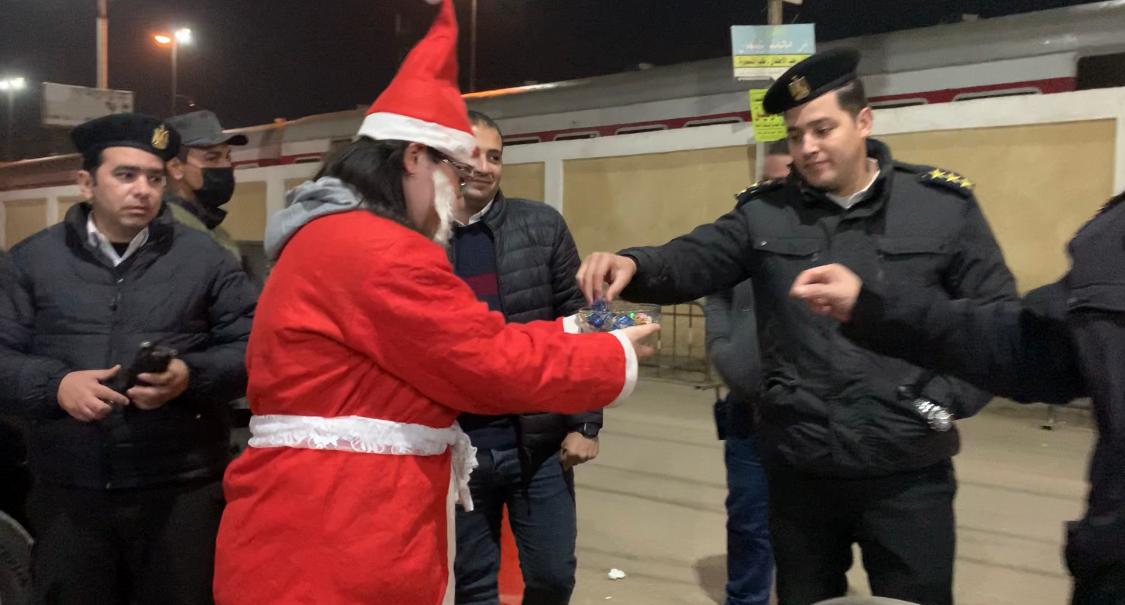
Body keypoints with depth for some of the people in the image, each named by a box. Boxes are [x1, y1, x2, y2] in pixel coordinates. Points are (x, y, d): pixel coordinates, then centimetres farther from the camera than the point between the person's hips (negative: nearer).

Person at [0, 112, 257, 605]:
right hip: (68, 495, 1)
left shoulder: (203, 256, 4)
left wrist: (191, 376, -16)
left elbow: (253, 348, 2)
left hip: (181, 492, -1)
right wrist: (55, 385, -14)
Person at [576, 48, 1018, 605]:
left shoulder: (943, 206, -2)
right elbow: (695, 260, -12)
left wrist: (950, 400, -8)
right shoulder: (765, 213, 2)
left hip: (907, 471, -1)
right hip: (798, 468, 2)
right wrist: (633, 266, -32)